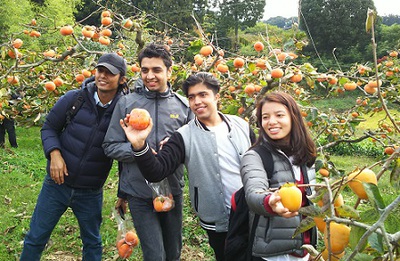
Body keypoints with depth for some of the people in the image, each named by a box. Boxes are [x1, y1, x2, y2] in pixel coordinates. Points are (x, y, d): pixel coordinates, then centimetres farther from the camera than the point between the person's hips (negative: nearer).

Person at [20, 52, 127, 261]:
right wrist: (54, 153, -16)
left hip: (91, 194, 0)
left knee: (93, 244, 17)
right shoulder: (74, 99, -9)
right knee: (35, 239, 13)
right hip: (57, 183, 1)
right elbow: (49, 127, 2)